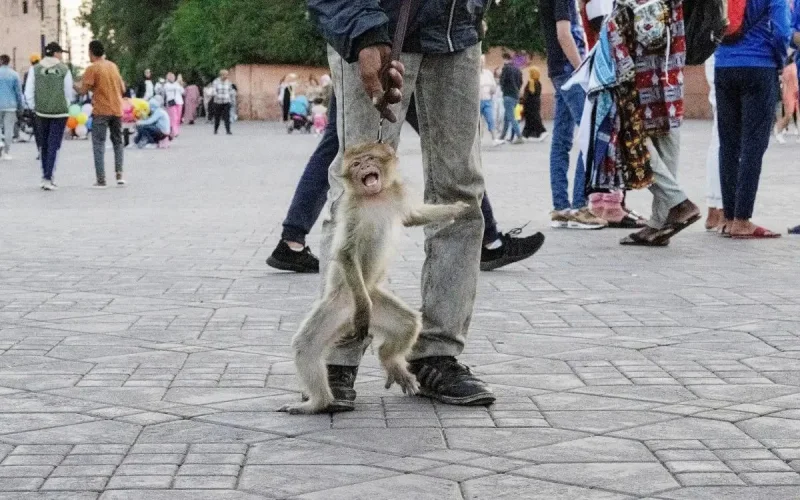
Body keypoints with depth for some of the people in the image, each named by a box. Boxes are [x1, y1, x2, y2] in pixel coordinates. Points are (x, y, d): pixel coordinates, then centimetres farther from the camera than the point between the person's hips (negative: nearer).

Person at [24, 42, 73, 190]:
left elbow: (29, 93, -1)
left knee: (44, 145, 15)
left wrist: (34, 107, 12)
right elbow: (68, 93, 0)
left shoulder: (35, 69, 1)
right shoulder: (64, 70, -4)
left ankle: (45, 176, 18)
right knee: (54, 146, -1)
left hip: (41, 111, 2)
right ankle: (48, 178, -8)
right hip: (60, 112, -2)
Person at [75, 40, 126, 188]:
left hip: (101, 111, -5)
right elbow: (122, 89, 13)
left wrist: (74, 85, 7)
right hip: (117, 110, 5)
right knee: (118, 142, 17)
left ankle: (101, 180, -6)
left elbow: (83, 90, -11)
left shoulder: (92, 68, -9)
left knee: (99, 144, 0)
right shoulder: (113, 66, 10)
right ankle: (119, 174, 5)